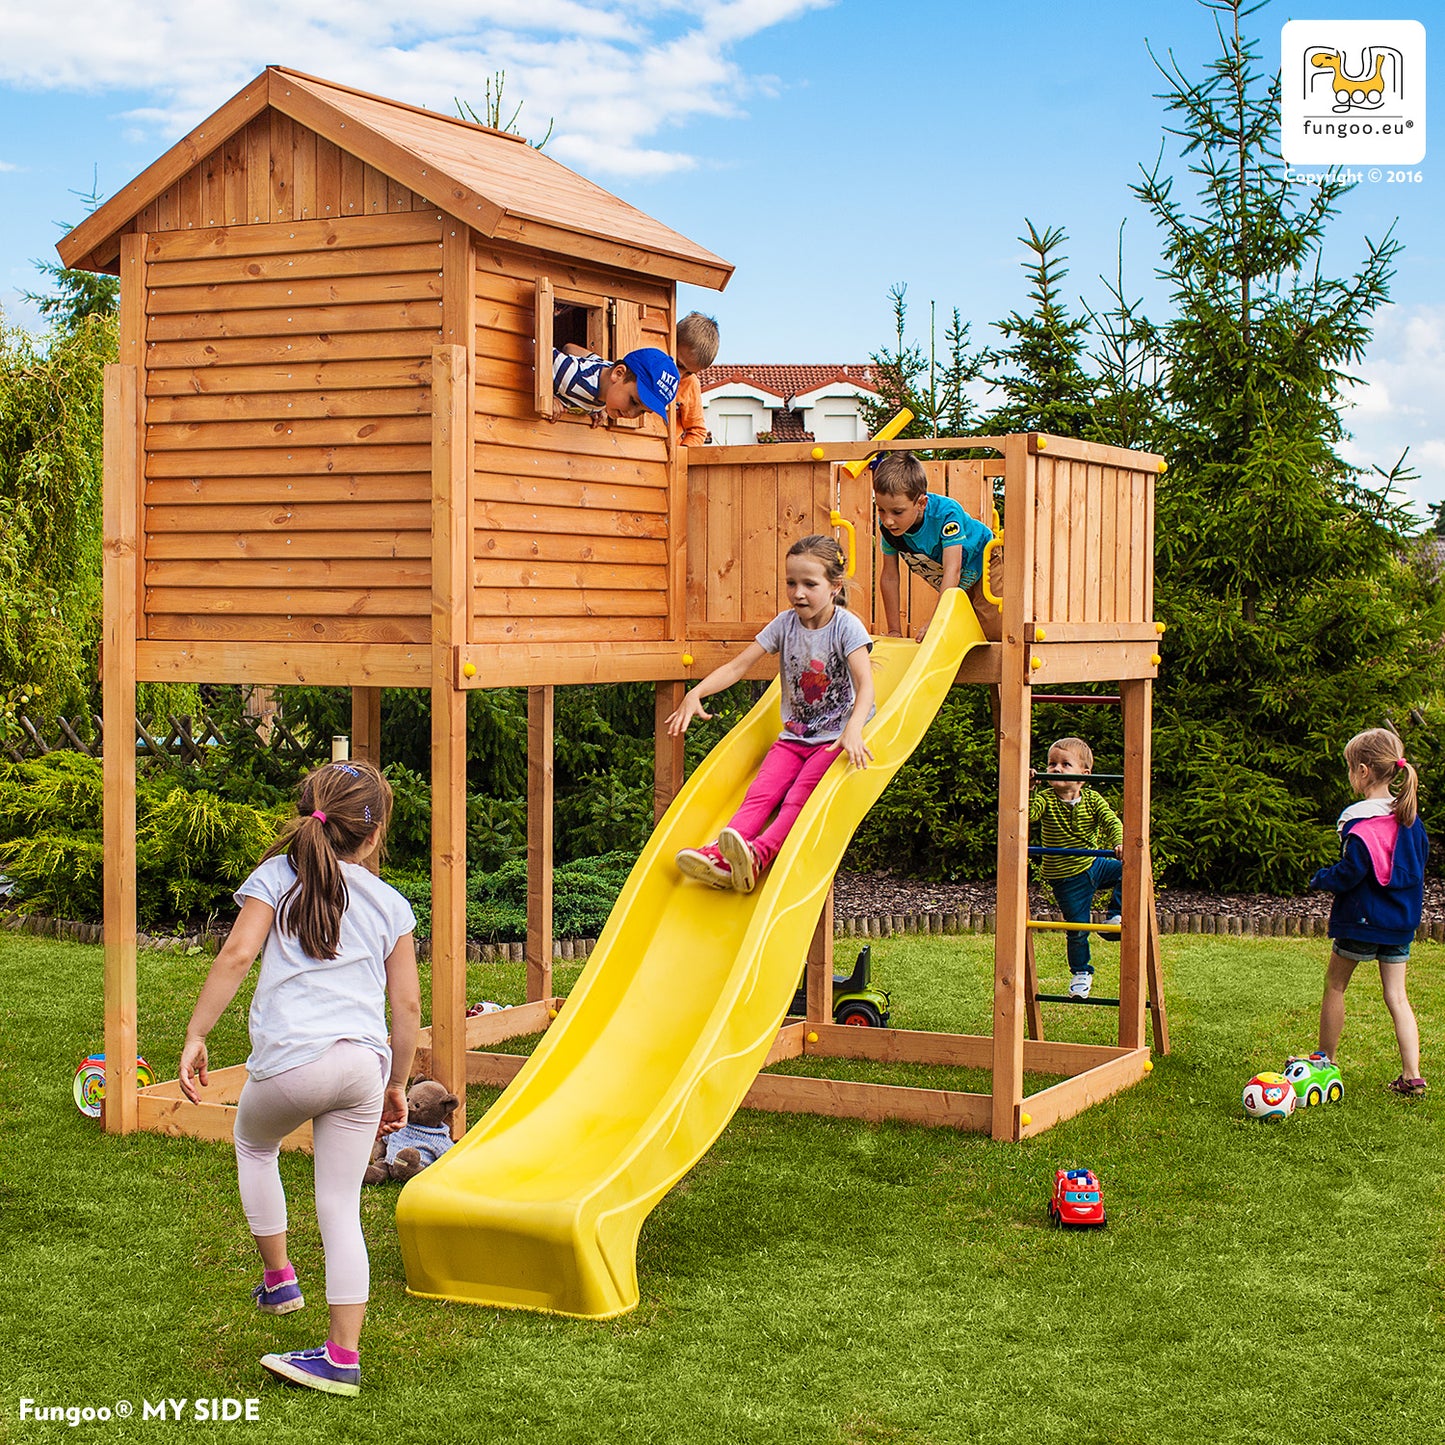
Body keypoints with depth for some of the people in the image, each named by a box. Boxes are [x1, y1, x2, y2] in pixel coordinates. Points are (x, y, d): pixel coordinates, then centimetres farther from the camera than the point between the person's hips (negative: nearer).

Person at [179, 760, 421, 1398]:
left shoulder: (276, 875, 7)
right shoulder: (390, 904, 13)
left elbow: (238, 954, -6)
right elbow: (407, 1004, 11)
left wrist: (195, 1036, -3)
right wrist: (397, 1084, 22)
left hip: (292, 1059, -2)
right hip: (364, 1062, 2)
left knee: (253, 1141, 31)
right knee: (340, 1207, 9)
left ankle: (278, 1277, 32)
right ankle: (342, 1356, 9)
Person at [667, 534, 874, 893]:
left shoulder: (846, 626, -11)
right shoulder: (785, 623, 3)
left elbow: (865, 684, -24)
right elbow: (738, 666, 0)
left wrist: (853, 730, -43)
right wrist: (695, 694, -17)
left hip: (836, 738, -4)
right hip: (794, 736, 4)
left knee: (800, 795, -28)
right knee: (762, 792, -19)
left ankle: (759, 854, -49)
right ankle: (721, 852, -41)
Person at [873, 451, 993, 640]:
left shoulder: (947, 513, -38)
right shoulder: (887, 525, -24)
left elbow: (952, 570, -42)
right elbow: (889, 577, -15)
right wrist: (894, 631, -14)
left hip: (982, 563, -5)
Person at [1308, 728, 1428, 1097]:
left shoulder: (1361, 823, -20)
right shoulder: (1409, 818, 3)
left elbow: (1349, 874, -21)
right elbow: (1418, 863, 13)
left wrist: (1320, 879, -2)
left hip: (1360, 920, -6)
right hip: (1401, 922, 6)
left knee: (1334, 985, 12)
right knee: (1396, 997, 8)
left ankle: (1325, 1060, 23)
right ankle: (1412, 1076, 3)